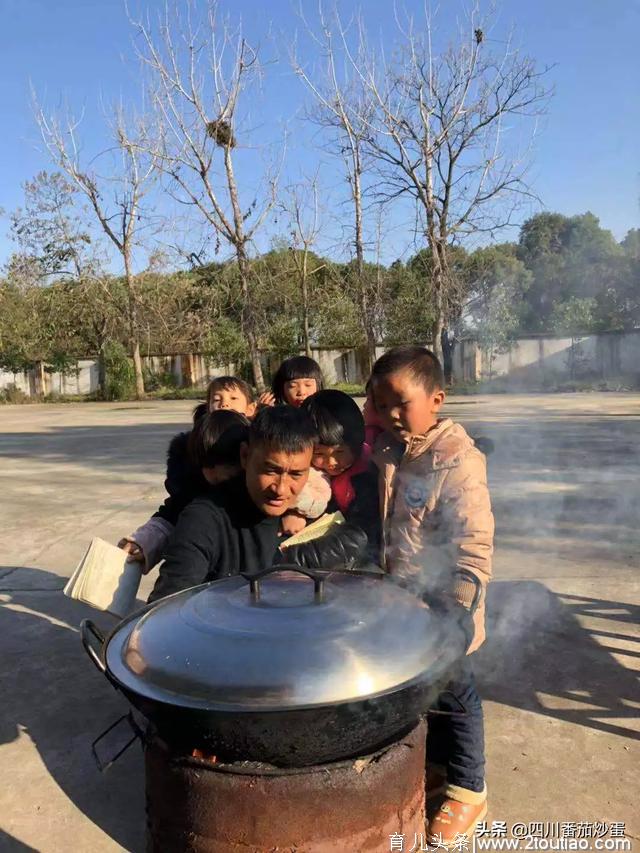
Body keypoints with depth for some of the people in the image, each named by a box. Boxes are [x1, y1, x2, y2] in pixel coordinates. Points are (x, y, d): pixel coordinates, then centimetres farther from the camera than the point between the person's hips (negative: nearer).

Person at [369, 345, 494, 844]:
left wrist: (458, 608, -28)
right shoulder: (387, 453, -1)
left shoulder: (457, 460, -22)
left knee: (453, 695, 12)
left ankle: (467, 791, 34)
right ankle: (437, 764, 46)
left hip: (440, 605, -6)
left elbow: (474, 545, -24)